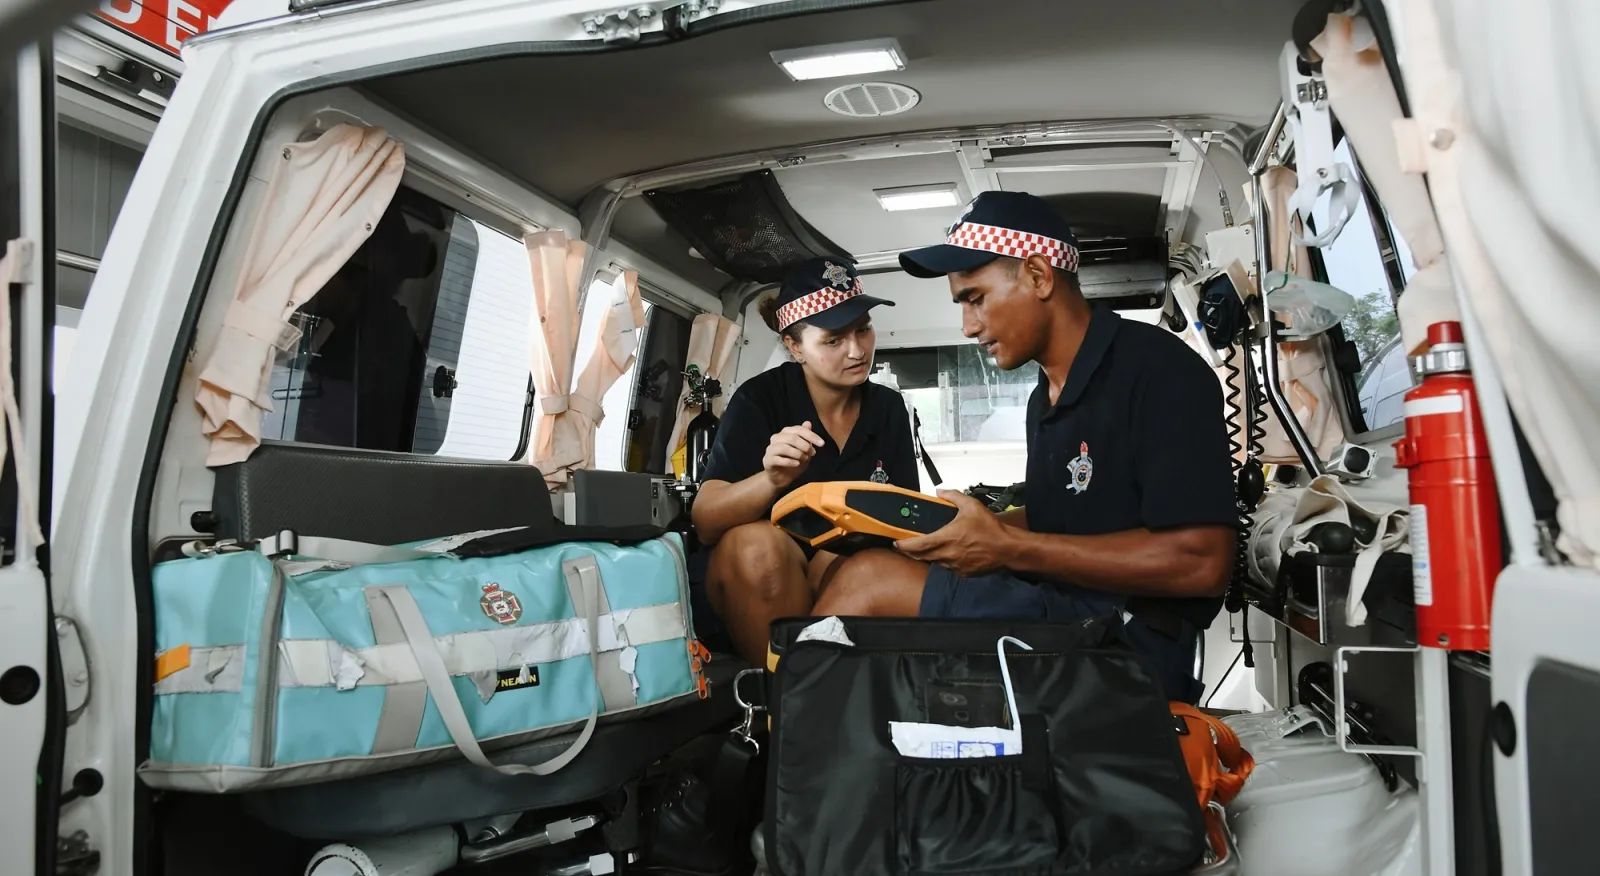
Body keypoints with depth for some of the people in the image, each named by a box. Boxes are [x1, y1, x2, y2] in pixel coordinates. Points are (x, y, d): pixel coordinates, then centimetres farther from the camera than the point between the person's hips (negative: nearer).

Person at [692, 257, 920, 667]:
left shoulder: (888, 407, 2)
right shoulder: (760, 400, -11)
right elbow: (705, 521, -19)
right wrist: (772, 481, -39)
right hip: (754, 587, -1)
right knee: (758, 544, -34)